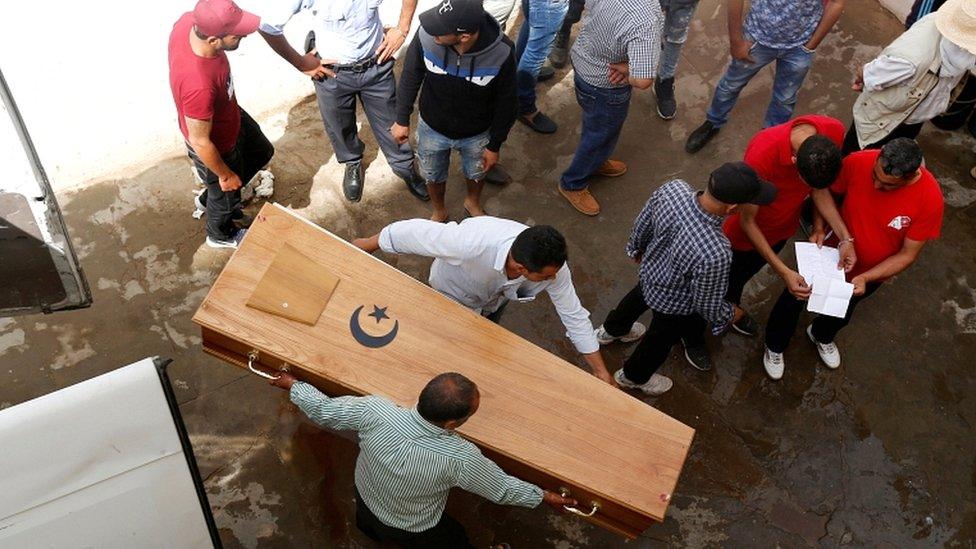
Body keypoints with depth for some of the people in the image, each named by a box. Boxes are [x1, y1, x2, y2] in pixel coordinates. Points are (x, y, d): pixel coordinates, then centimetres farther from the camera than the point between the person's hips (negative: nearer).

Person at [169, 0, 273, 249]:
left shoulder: (188, 21, -25)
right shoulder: (198, 86, -46)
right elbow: (200, 142, -30)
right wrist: (225, 175, -13)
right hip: (216, 145, -7)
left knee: (261, 153, 31)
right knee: (226, 194, 23)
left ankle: (212, 198, 53)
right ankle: (220, 234, 57)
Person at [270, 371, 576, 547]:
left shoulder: (374, 413, -37)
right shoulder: (460, 459, -42)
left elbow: (323, 410, -19)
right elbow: (502, 489, -23)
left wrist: (292, 385, 1)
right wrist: (545, 497, -4)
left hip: (363, 499, 3)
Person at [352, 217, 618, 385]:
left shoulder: (553, 265, -38)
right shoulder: (471, 242, -52)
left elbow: (574, 317, -24)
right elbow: (416, 232, -36)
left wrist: (601, 372, -17)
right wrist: (367, 244, -19)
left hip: (494, 300, 3)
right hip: (453, 296, -3)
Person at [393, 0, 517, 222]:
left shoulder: (502, 53, -33)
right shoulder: (426, 35, -31)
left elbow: (505, 104, -15)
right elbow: (411, 76, -10)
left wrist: (495, 145, -5)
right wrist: (402, 120, -1)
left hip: (477, 134, 0)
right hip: (432, 129, 1)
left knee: (477, 173, 28)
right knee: (433, 176, 26)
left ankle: (473, 202, 64)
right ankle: (439, 212, 59)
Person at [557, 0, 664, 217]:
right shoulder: (645, 22, -40)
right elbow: (643, 81, -45)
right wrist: (627, 71, -20)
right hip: (604, 87, -7)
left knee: (595, 125, 33)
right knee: (602, 135, 21)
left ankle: (595, 162, 60)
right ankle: (572, 184, 43)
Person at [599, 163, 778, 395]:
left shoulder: (673, 188, -32)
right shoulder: (715, 255, -46)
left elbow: (643, 222, -9)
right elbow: (707, 304, -25)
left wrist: (637, 247, 13)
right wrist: (729, 316, -2)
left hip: (648, 271, 5)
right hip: (673, 305, -5)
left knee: (638, 297, 39)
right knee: (660, 341, 29)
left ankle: (611, 330, 71)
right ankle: (633, 376, 60)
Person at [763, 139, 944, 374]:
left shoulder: (930, 198, -31)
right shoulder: (858, 162, -31)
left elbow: (907, 255, -20)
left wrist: (866, 277, -30)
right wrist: (819, 229, -24)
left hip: (871, 272, 1)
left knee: (842, 312, 28)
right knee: (793, 299, 14)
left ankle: (821, 335, 62)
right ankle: (775, 345, 45)